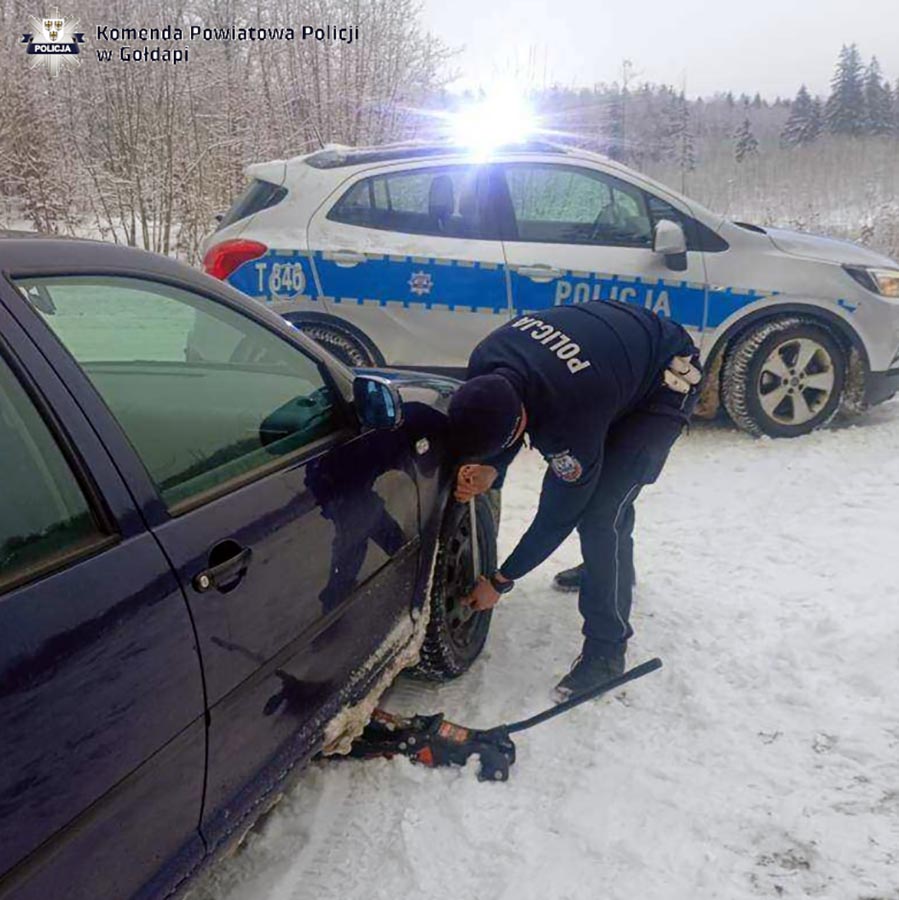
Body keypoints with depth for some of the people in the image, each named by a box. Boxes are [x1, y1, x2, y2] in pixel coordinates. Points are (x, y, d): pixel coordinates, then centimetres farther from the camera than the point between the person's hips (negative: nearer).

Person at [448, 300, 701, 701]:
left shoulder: (569, 420, -39)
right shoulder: (483, 368, -22)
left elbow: (559, 514, -23)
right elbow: (488, 429, -1)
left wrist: (500, 582, -13)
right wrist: (489, 472, -23)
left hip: (667, 378, -8)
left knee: (600, 513, -17)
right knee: (588, 480, 19)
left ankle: (606, 651, -3)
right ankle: (611, 568, 47)